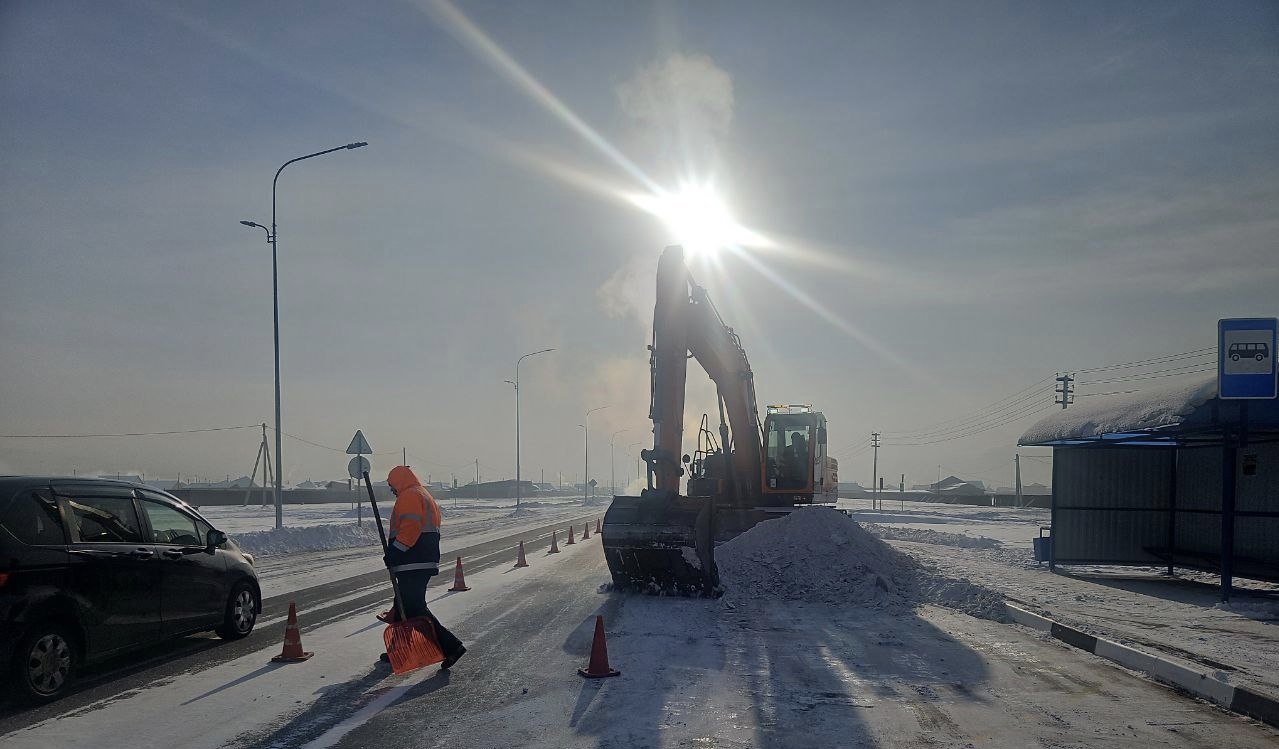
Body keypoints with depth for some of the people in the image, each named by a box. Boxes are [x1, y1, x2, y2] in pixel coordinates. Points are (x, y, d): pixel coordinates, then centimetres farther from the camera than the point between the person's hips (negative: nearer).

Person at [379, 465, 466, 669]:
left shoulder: (409, 496, -8)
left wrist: (394, 551, -20)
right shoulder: (427, 497, 24)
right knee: (404, 605, 17)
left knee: (415, 608, -10)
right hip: (427, 562, 11)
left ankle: (451, 646, -14)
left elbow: (410, 527, -22)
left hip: (412, 565, -11)